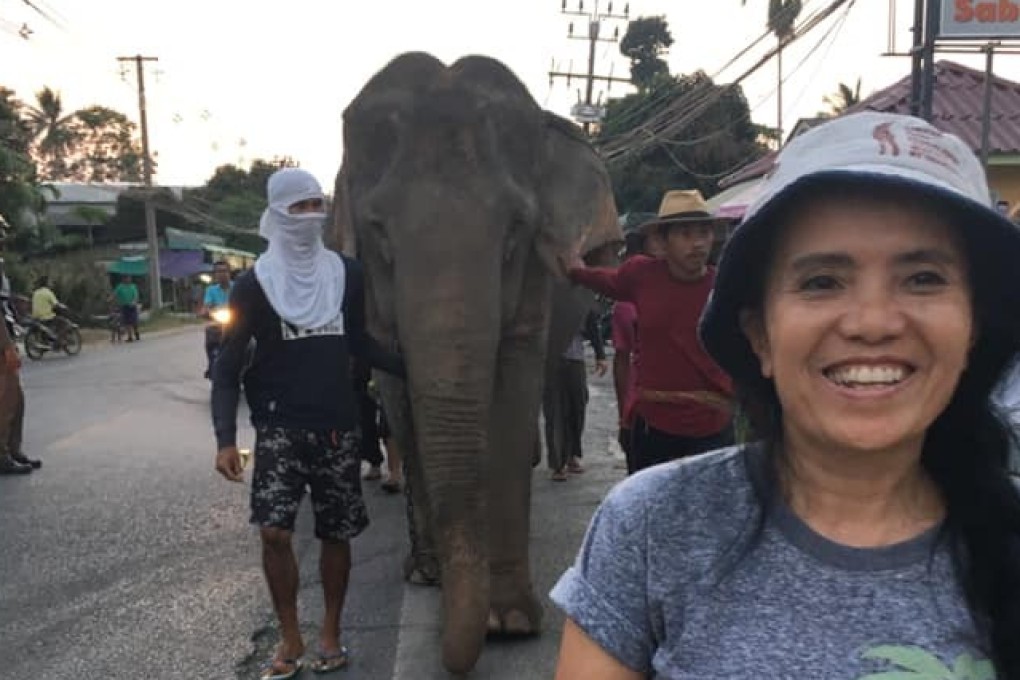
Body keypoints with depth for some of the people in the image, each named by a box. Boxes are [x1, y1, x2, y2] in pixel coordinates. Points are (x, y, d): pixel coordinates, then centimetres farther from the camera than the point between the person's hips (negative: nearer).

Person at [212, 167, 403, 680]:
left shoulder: (347, 275, 3)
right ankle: (290, 639, 10)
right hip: (279, 427, -2)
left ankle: (330, 632, 26)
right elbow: (227, 368, -1)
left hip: (337, 427, 2)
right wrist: (226, 438, -11)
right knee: (274, 531, -10)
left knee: (336, 533, 8)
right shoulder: (254, 285, -3)